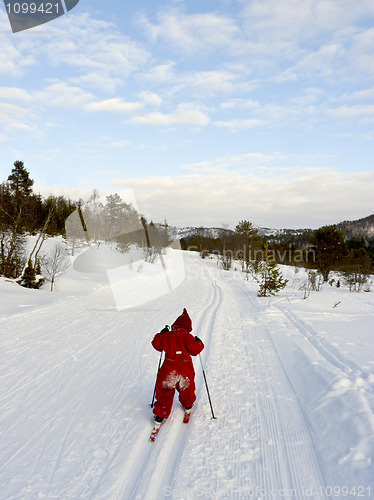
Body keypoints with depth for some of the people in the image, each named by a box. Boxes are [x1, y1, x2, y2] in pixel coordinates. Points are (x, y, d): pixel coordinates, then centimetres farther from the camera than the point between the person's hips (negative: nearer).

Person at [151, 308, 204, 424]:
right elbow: (194, 350, -13)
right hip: (186, 369, -1)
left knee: (164, 392, 13)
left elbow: (156, 344, 16)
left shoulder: (166, 336, 2)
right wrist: (199, 343, 5)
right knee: (186, 388, 25)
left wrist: (161, 334, 27)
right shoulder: (187, 336, -9)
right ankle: (188, 404, 47)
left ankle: (160, 414, 13)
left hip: (169, 369, 1)